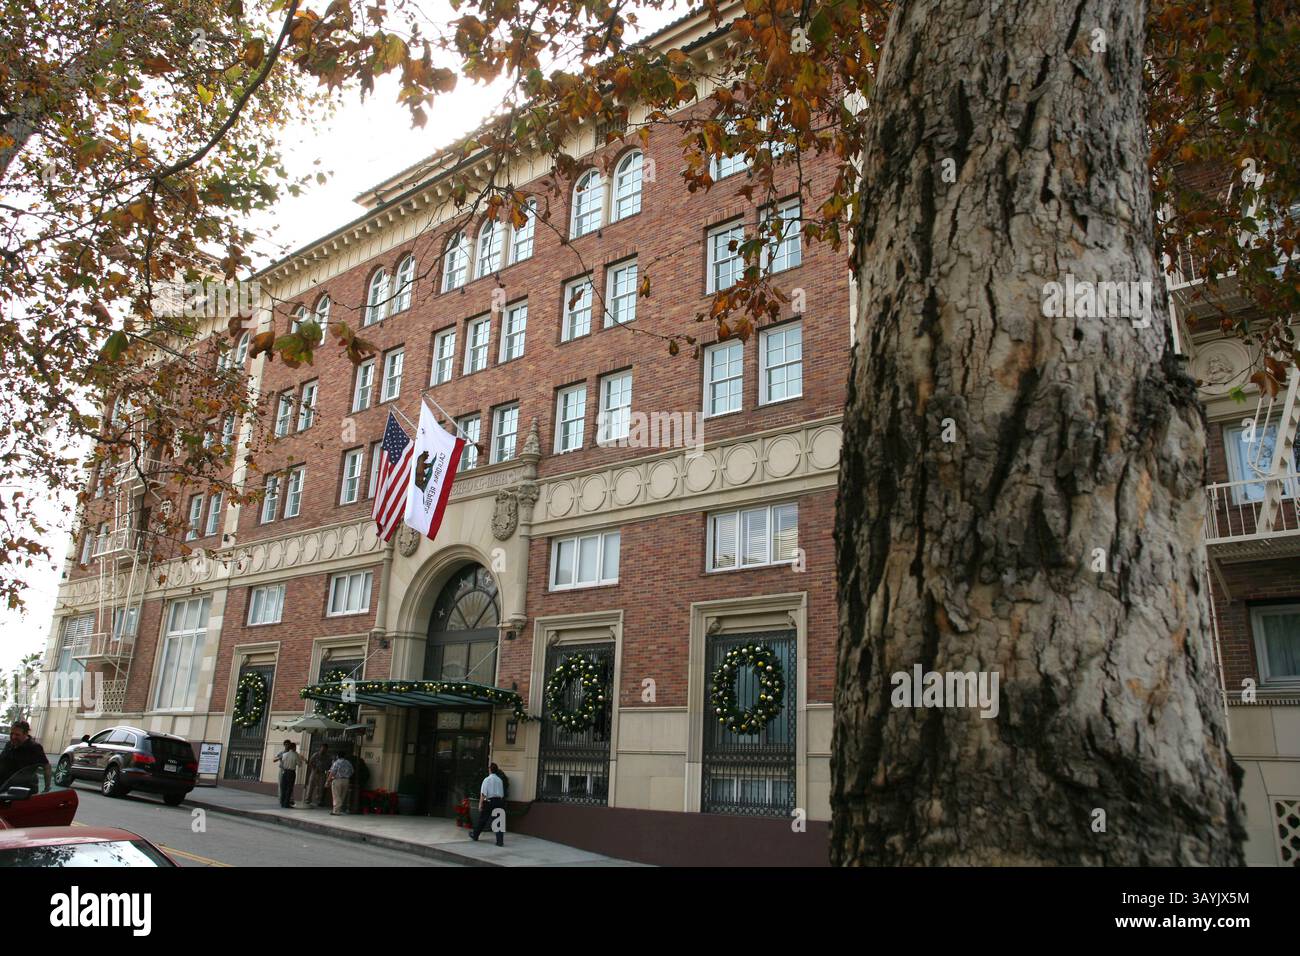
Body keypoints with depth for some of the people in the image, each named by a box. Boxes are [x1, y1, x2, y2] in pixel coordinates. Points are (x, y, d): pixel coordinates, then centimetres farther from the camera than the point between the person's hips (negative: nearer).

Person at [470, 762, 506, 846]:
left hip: (490, 801, -4)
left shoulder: (487, 779, -7)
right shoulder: (499, 780, 9)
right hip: (499, 801, 4)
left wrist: (480, 804, -10)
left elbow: (483, 793, -12)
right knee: (499, 822, 3)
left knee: (482, 819, 14)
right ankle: (500, 841, -2)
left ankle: (475, 836, 31)